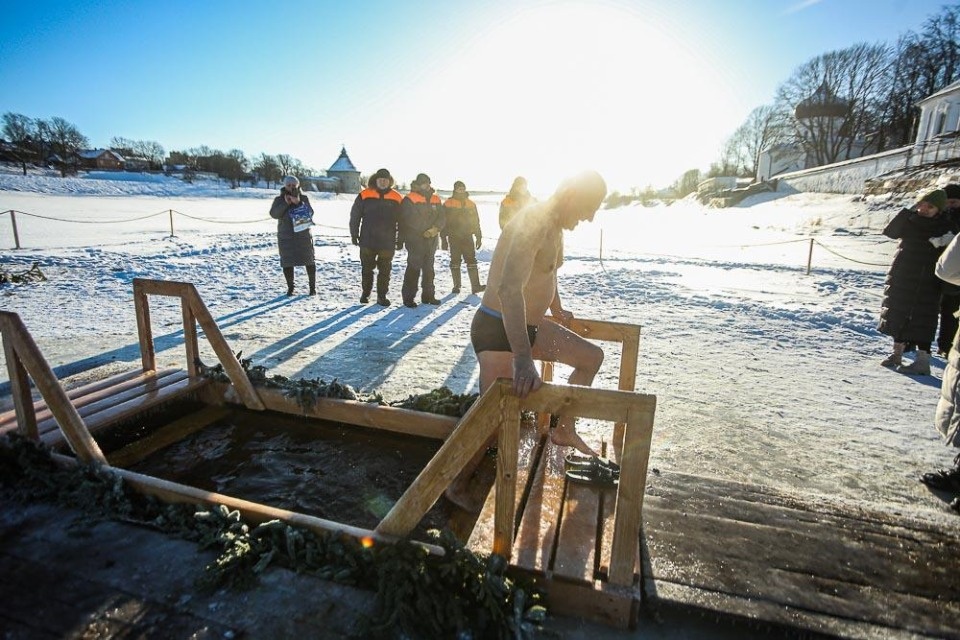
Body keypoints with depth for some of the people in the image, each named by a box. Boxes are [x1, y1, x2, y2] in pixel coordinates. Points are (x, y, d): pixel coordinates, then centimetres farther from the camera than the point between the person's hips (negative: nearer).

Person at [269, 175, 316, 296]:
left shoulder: (304, 198, 5)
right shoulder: (279, 199, 5)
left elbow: (310, 213, -7)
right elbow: (274, 214, -8)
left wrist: (299, 203, -21)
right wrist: (285, 203, -18)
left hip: (303, 235, 0)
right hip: (285, 237, 0)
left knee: (309, 261, 2)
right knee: (287, 262, 2)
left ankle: (313, 287, 14)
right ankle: (290, 287, 14)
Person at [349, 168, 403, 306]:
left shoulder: (397, 198, 3)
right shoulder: (364, 195, 0)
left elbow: (402, 220, 8)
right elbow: (355, 216, 4)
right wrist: (354, 235, 2)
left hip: (387, 242, 0)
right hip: (367, 240, 0)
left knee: (385, 270, 4)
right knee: (367, 269, 10)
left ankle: (382, 296, 14)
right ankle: (365, 292, 25)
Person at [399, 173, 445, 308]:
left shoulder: (436, 199, 14)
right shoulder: (410, 199, -5)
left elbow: (441, 217, 6)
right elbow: (410, 219, -13)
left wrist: (435, 228, -13)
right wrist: (426, 230, -12)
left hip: (432, 240, 6)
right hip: (415, 239, -6)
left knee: (429, 267, 13)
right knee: (414, 267, -7)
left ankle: (428, 295, 23)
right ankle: (408, 297, 0)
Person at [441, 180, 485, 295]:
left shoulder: (471, 204, 11)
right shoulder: (448, 204, 1)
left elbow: (476, 221, 15)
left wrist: (478, 237, 10)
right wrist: (443, 238, -5)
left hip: (467, 237, 2)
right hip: (454, 237, -2)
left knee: (471, 261, -3)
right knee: (455, 262, 4)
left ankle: (475, 285, -5)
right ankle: (456, 286, 11)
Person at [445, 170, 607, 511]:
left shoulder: (556, 226, 8)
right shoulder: (534, 222, -24)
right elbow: (509, 288, -39)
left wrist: (557, 311, 41)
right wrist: (523, 359, -45)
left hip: (529, 326, 10)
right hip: (497, 331, -10)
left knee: (592, 357, 17)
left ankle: (564, 430, 28)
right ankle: (458, 487, 21)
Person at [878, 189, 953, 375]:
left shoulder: (944, 226, -2)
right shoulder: (911, 219, 6)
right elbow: (891, 232, -10)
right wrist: (910, 210, -14)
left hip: (925, 281, -4)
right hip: (901, 276, 4)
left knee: (921, 318, -7)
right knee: (898, 313, 10)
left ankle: (923, 361, -4)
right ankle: (897, 354, 23)